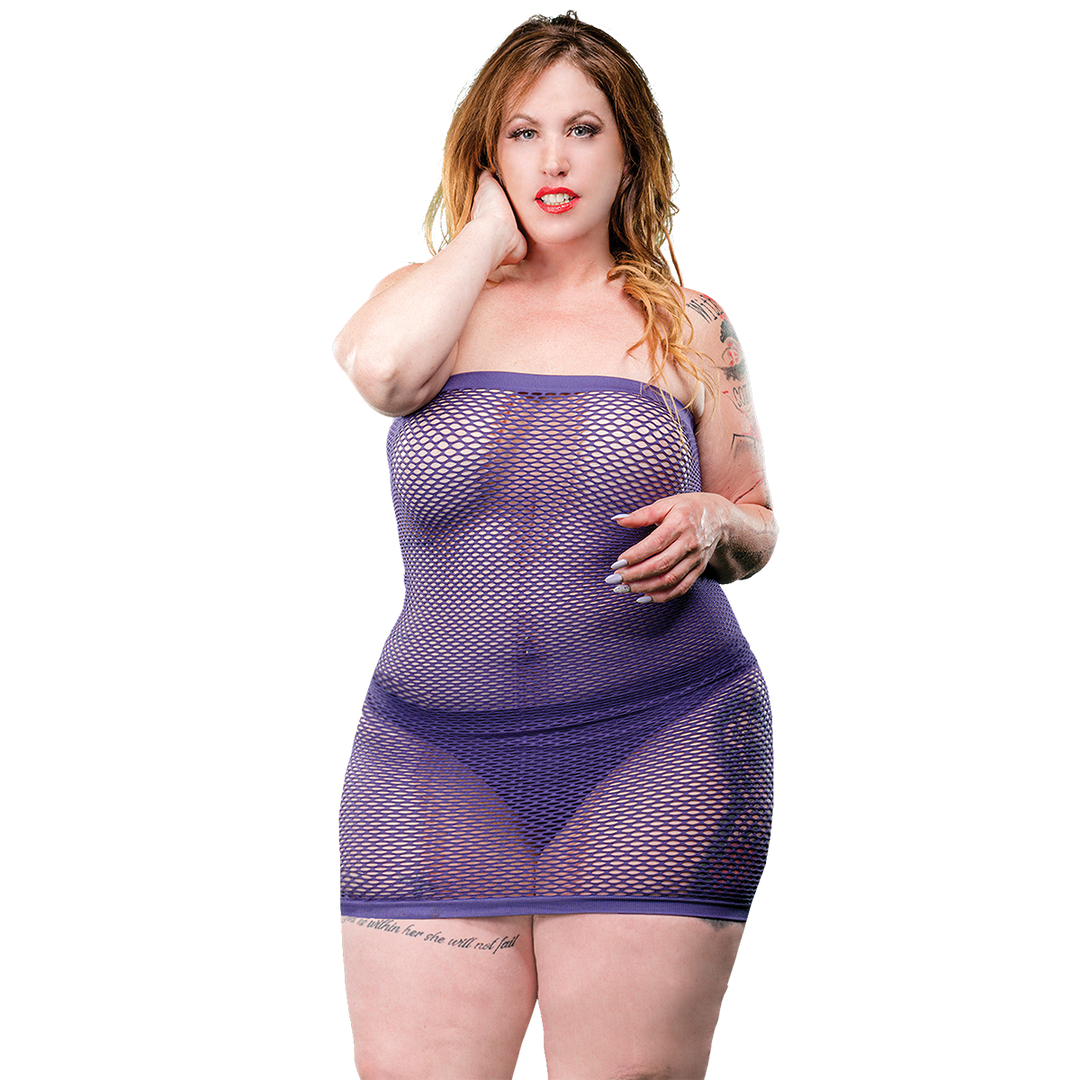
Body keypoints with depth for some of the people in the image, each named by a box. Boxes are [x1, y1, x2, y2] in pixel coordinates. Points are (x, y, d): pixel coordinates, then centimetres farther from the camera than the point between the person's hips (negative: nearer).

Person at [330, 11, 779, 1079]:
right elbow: (377, 368, -15)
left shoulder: (689, 326, 11)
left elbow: (758, 530, 17)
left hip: (660, 752, 0)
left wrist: (711, 524, -7)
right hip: (435, 757, 1)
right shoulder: (426, 297, 10)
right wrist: (490, 232, -1)